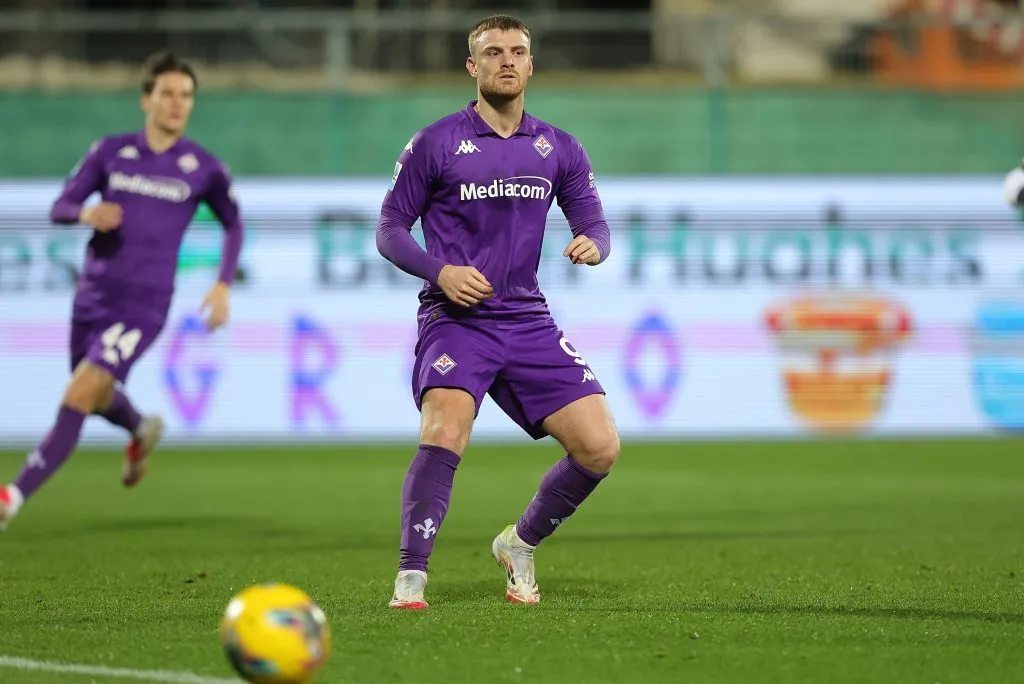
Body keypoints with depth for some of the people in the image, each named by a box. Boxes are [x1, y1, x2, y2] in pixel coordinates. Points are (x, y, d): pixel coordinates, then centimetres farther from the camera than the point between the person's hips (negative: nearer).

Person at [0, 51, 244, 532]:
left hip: (144, 307, -4)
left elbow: (233, 225, 14)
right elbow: (60, 208, 4)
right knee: (97, 397, 21)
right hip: (93, 296, 4)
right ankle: (142, 431, 56)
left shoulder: (204, 169, -2)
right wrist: (86, 213, -20)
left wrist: (223, 285, 1)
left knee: (78, 398, -17)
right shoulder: (111, 152, 2)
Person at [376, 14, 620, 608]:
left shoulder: (558, 149, 11)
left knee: (600, 447, -6)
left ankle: (521, 545, 18)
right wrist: (440, 271, -15)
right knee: (444, 434, -29)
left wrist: (592, 244, -12)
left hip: (528, 320, 4)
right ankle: (410, 580, -21)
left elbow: (595, 223, 13)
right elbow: (390, 230, 3)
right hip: (455, 318, -4)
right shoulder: (435, 144, 0)